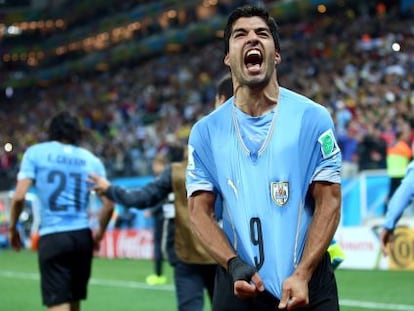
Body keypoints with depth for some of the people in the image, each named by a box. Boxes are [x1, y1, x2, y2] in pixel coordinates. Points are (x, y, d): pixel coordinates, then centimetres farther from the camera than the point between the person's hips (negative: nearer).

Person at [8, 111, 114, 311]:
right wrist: (99, 233, 19)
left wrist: (12, 228, 7)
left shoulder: (35, 153, 1)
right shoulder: (91, 159, 8)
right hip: (82, 236, 4)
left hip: (52, 238, -4)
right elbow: (108, 204, 3)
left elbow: (19, 196, -9)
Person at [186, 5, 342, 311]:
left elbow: (329, 202, -5)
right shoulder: (206, 131, 3)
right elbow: (200, 210, 2)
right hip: (239, 285, 2)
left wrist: (301, 274, -16)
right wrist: (234, 266, -14)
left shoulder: (313, 118, -3)